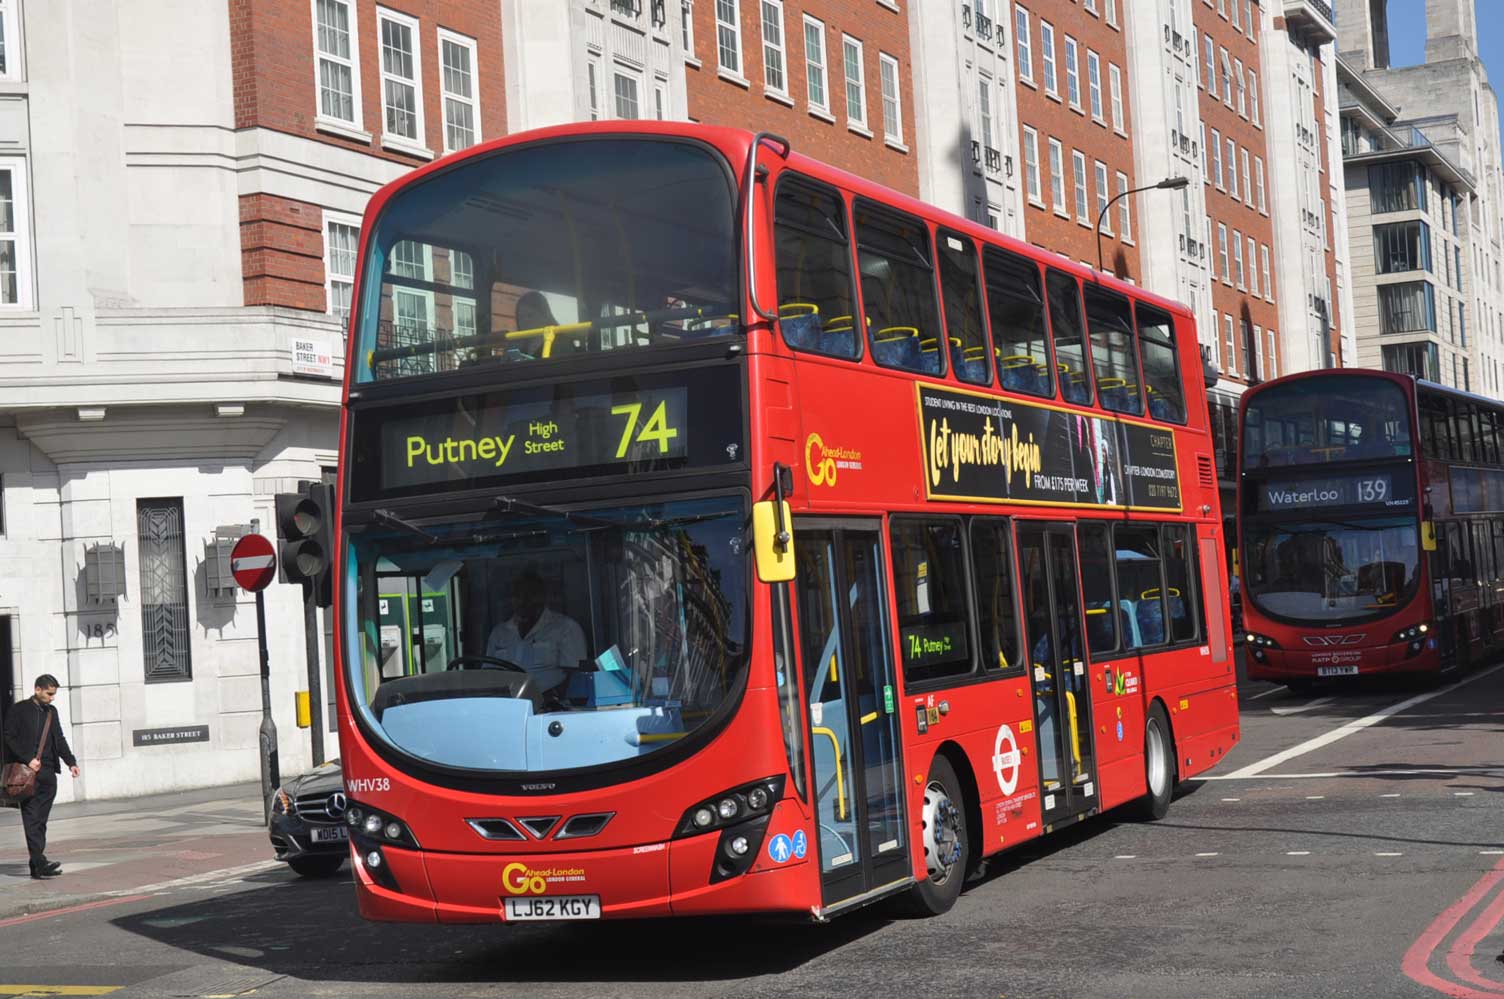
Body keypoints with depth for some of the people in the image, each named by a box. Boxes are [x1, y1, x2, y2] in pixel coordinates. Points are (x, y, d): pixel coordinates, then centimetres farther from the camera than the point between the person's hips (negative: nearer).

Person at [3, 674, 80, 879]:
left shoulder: (51, 712, 17)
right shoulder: (20, 710, -2)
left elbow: (59, 739, 19)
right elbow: (10, 738, -7)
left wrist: (71, 762, 7)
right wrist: (28, 760, -14)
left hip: (48, 773, 6)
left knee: (41, 820, 7)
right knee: (32, 820, -8)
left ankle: (36, 865, 10)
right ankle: (40, 864, -14)